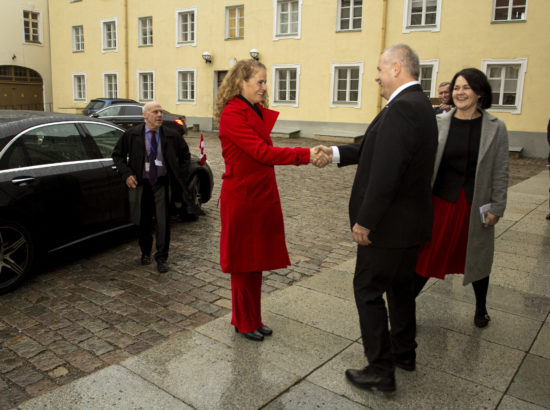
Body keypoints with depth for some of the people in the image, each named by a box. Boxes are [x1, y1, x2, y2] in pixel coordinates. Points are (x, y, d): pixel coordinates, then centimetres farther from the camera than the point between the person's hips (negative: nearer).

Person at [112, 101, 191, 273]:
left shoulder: (171, 135, -1)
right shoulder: (132, 134, -3)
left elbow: (185, 155, 14)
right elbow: (117, 154, 7)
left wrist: (181, 175, 4)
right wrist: (126, 173, -6)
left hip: (161, 183, 0)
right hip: (141, 183, 1)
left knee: (163, 221, -5)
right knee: (144, 221, 11)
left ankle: (162, 258, 8)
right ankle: (145, 253, 33)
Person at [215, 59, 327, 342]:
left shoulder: (256, 112, 12)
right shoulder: (232, 114, -15)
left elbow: (263, 152, 10)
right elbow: (262, 152, -24)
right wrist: (305, 155, -27)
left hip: (262, 196, 8)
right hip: (242, 199, -8)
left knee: (257, 259, 15)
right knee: (243, 262, 6)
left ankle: (253, 319, 30)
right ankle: (244, 323, 24)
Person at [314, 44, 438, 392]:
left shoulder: (403, 107, -22)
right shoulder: (419, 104, 12)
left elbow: (386, 171, -27)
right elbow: (376, 150, 15)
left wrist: (365, 220, -22)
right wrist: (337, 152, 12)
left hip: (390, 223, -10)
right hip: (411, 220, 10)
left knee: (368, 290, 2)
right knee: (400, 286, 22)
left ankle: (381, 370, 14)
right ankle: (404, 352, 38)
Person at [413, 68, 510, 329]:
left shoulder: (495, 128, -2)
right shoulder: (438, 124, -2)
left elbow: (500, 172, 0)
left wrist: (497, 207, -3)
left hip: (476, 205, 1)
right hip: (442, 201, 0)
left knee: (477, 258, 16)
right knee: (428, 256, 3)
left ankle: (481, 309, 39)